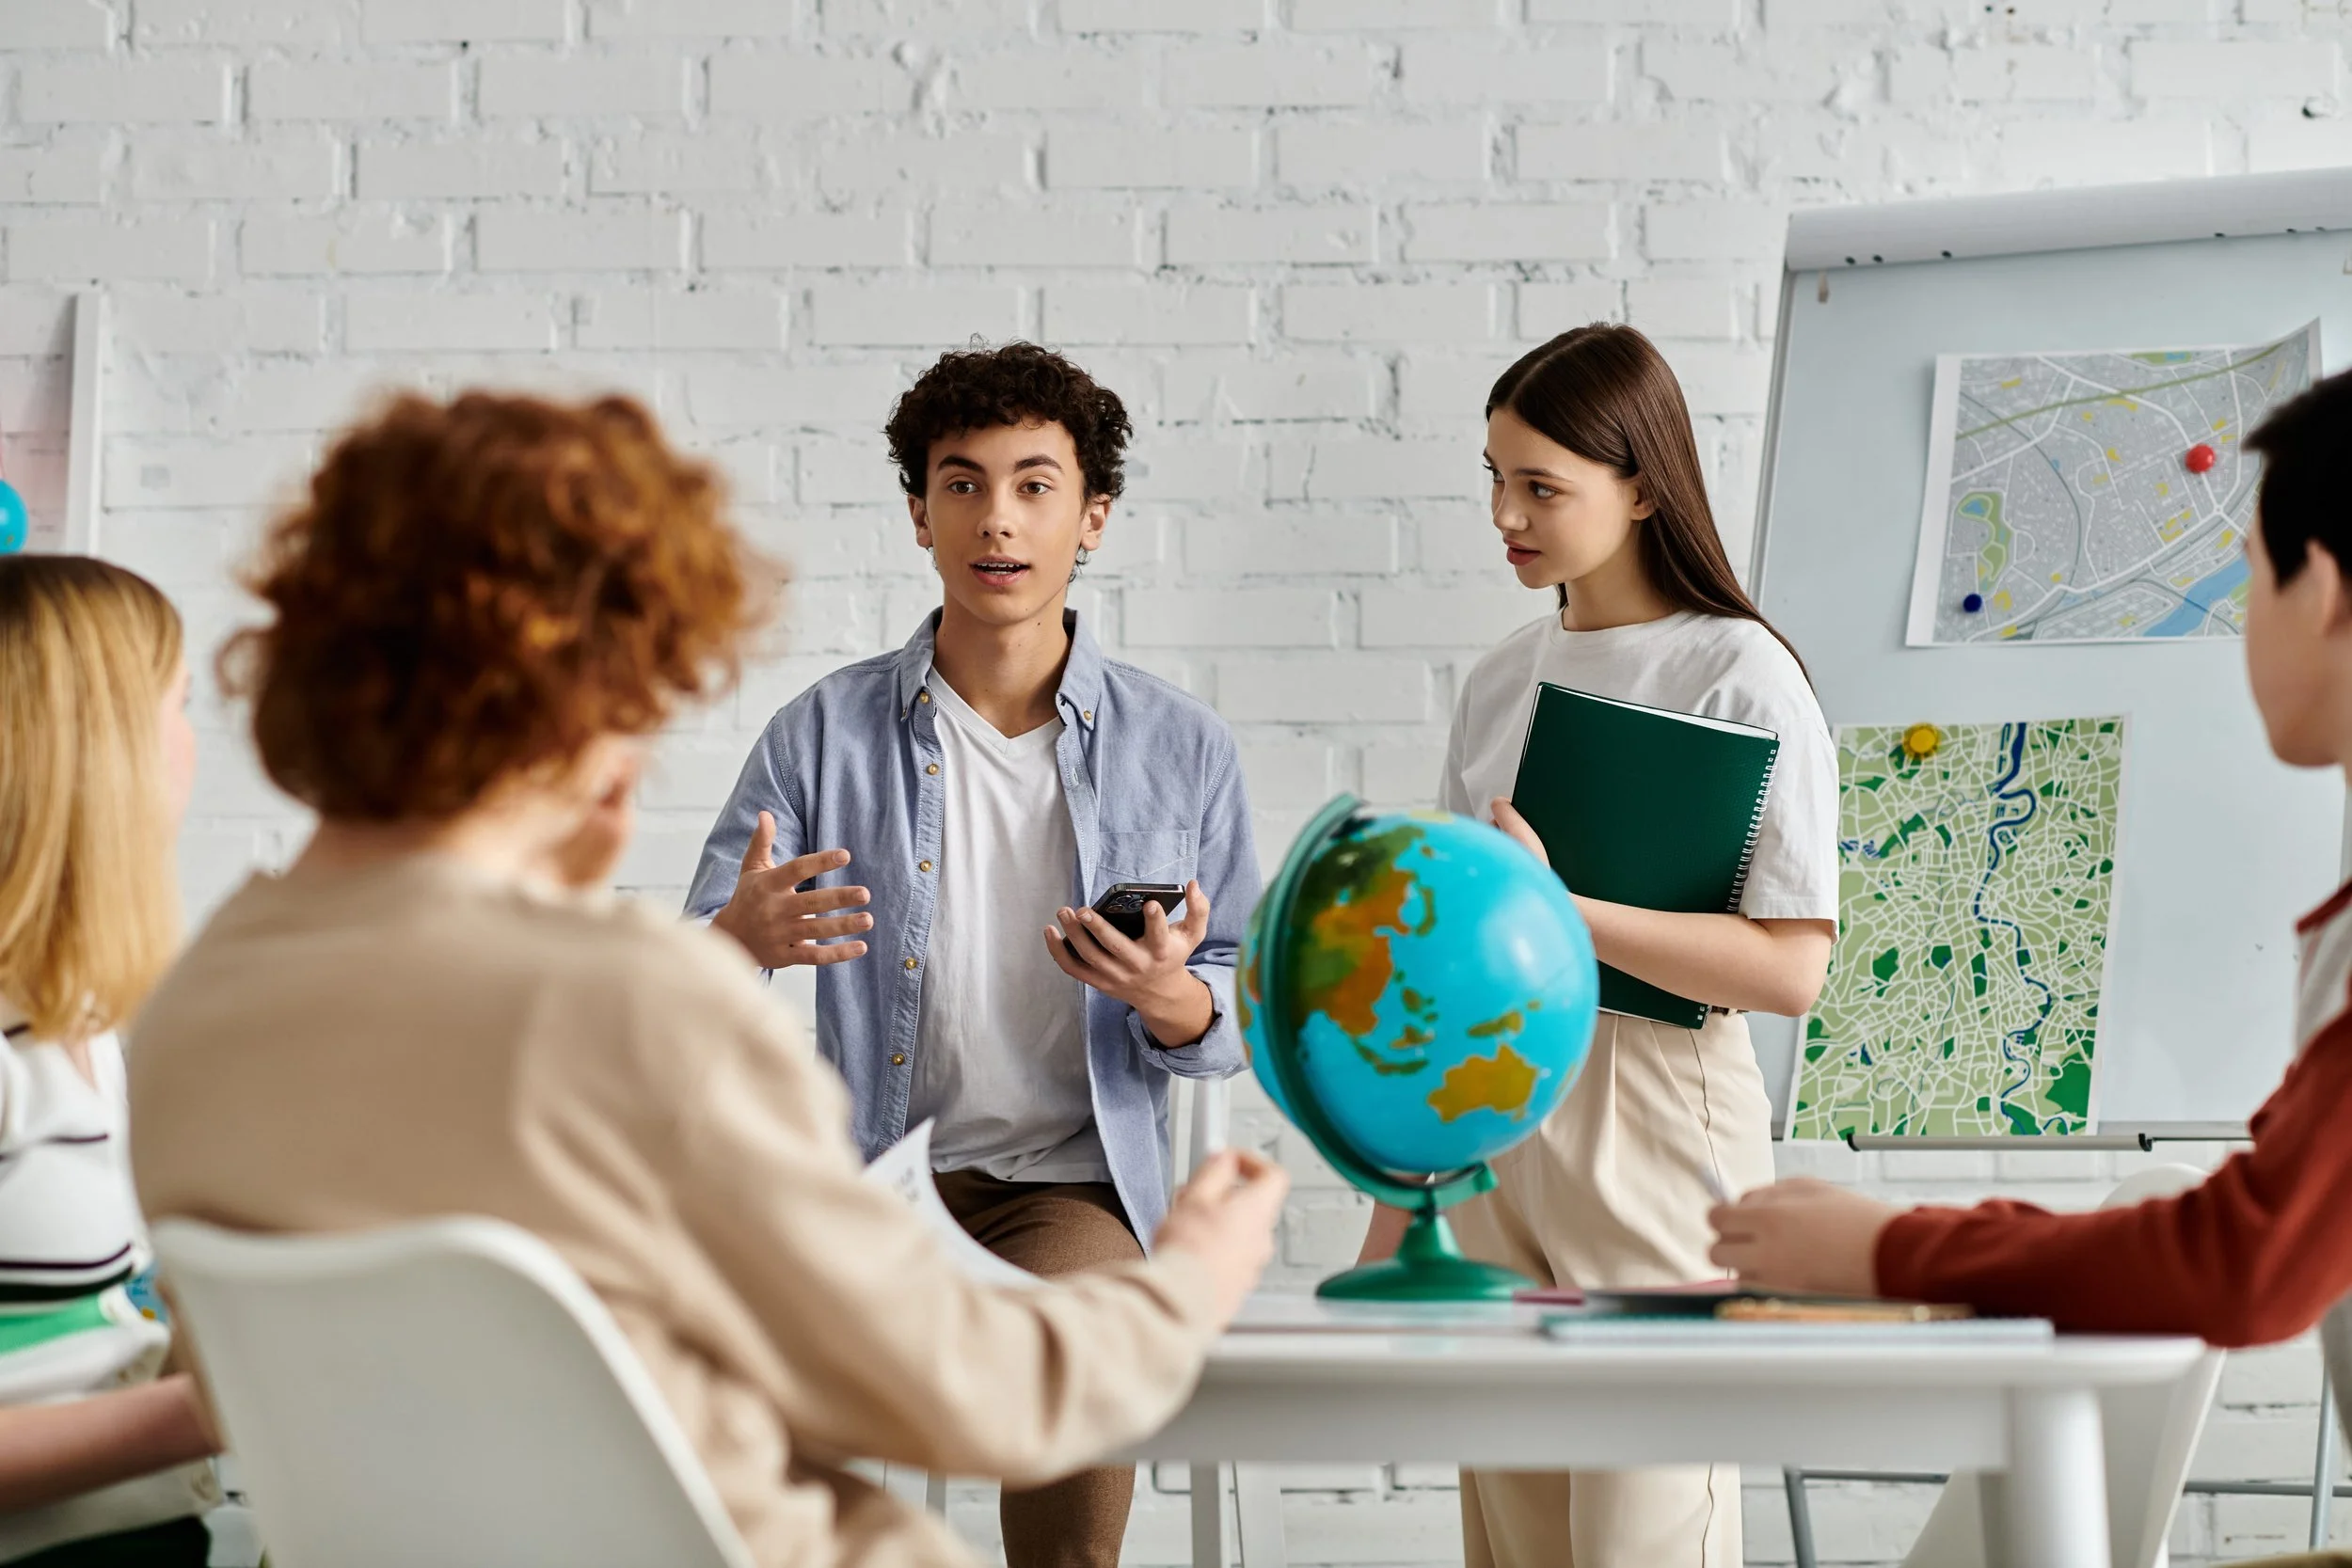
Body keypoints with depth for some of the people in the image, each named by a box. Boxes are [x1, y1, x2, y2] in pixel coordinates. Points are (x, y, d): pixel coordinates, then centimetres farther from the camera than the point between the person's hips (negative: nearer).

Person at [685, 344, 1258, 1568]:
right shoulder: (826, 731, 5)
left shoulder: (1181, 750, 6)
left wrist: (1169, 996, -13)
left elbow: (1238, 1019, 10)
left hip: (1076, 1182, 0)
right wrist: (745, 939, -21)